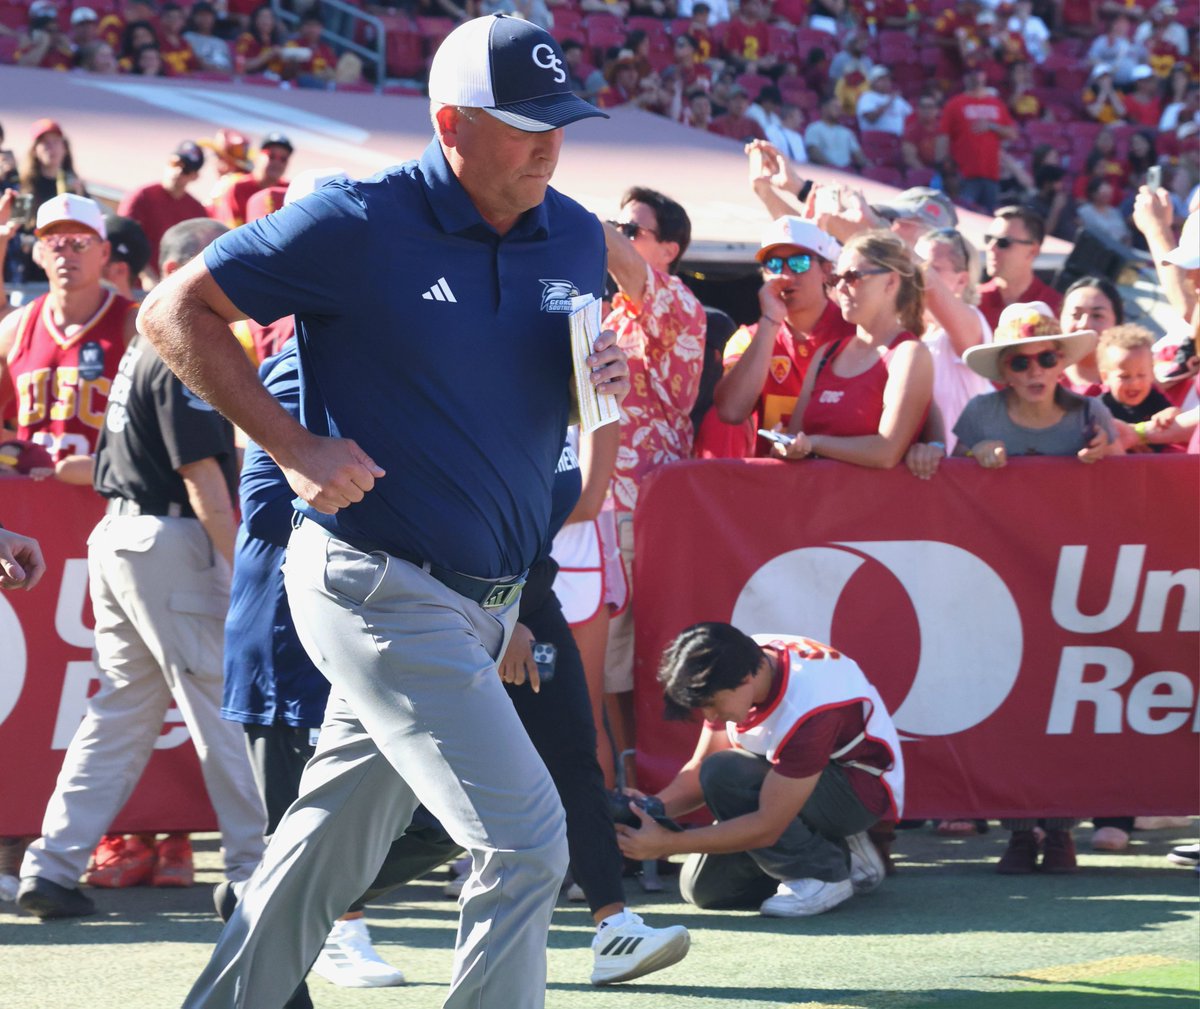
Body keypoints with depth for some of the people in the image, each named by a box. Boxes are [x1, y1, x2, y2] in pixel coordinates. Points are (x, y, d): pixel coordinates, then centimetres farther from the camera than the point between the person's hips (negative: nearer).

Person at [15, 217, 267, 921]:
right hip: (171, 545, -10)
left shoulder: (145, 347, 16)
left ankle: (53, 867, 8)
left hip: (120, 536, 10)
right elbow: (201, 476, -19)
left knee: (125, 710, 12)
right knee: (225, 708, -3)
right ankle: (256, 874, 2)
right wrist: (239, 570, -18)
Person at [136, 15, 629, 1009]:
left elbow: (553, 397, 21)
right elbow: (176, 312, -7)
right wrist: (296, 447, -15)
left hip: (487, 595, 7)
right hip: (380, 585, -7)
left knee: (335, 847, 16)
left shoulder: (576, 238, 6)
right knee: (526, 840, -13)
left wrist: (606, 383, -4)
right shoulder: (358, 223, -13)